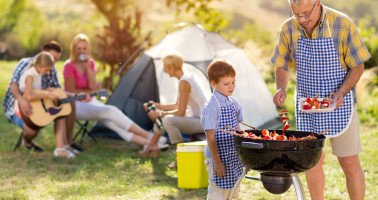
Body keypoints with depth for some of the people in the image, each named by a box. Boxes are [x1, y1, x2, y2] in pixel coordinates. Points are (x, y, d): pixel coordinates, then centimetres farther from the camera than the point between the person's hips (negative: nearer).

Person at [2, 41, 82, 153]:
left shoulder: (51, 70, 2)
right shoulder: (25, 63, -17)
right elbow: (14, 84, -30)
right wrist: (21, 99, -51)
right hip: (16, 107, -7)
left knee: (69, 104, -8)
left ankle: (68, 142, 0)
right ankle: (28, 143, 2)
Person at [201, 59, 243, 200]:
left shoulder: (233, 103, 7)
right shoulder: (211, 106, -16)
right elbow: (210, 137, -17)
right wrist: (217, 162, -19)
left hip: (234, 157, 8)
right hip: (219, 158, -8)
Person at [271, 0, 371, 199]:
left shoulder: (343, 25, -15)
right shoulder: (289, 28, -4)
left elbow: (358, 66, -8)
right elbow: (282, 65, 7)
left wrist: (342, 92, -24)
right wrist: (281, 89, -14)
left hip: (338, 105, -3)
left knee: (350, 164, 2)